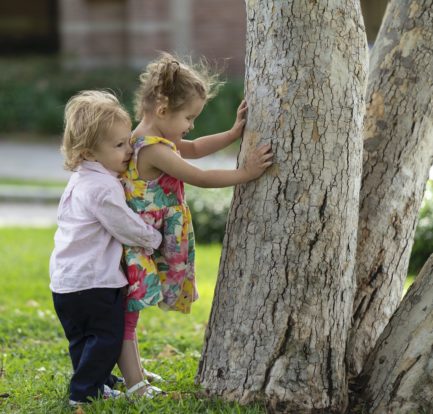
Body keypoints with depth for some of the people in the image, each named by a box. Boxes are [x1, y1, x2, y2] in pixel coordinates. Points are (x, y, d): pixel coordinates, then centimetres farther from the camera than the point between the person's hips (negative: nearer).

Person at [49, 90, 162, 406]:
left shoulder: (81, 180, 12)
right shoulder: (103, 188, -21)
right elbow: (127, 227, -16)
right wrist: (154, 240, 2)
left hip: (66, 281, 10)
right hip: (93, 282, -10)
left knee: (84, 338, 19)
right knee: (106, 337, 1)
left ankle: (93, 384, 31)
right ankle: (84, 393, 4)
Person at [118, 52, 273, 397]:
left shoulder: (156, 138, 7)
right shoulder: (153, 150, -25)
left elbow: (193, 149, 21)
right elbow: (201, 178, -23)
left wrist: (235, 133, 13)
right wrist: (245, 172, -18)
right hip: (138, 249, -10)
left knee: (128, 311, 19)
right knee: (127, 313, -4)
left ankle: (134, 371, 31)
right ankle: (135, 386, -1)